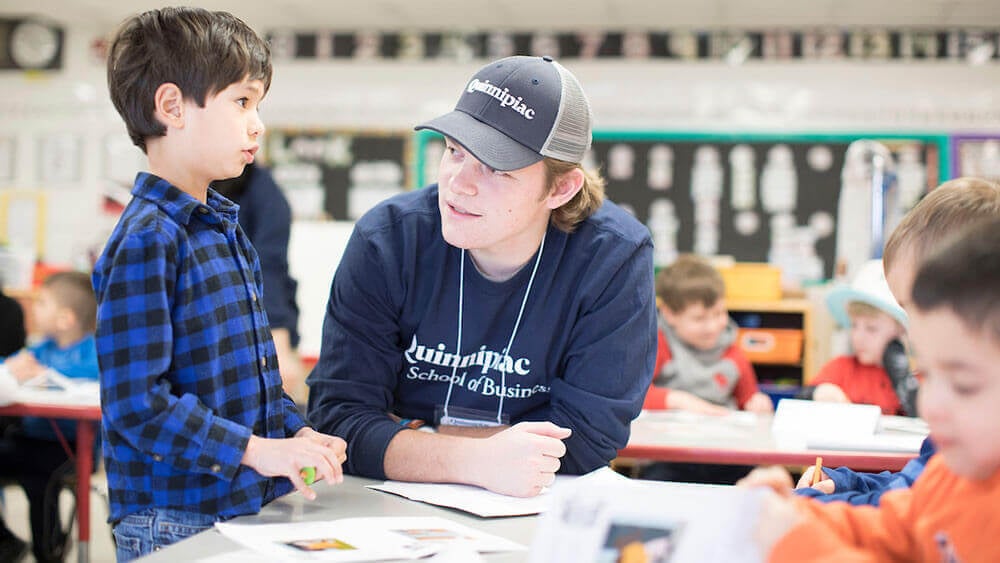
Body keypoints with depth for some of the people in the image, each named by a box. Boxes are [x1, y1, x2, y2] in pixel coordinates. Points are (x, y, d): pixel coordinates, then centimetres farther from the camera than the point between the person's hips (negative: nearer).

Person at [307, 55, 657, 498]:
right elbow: (338, 417, -15)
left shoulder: (615, 257, -13)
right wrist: (476, 460, -30)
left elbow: (588, 435, -13)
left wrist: (407, 439, -14)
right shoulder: (385, 241, -11)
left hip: (539, 515, 0)